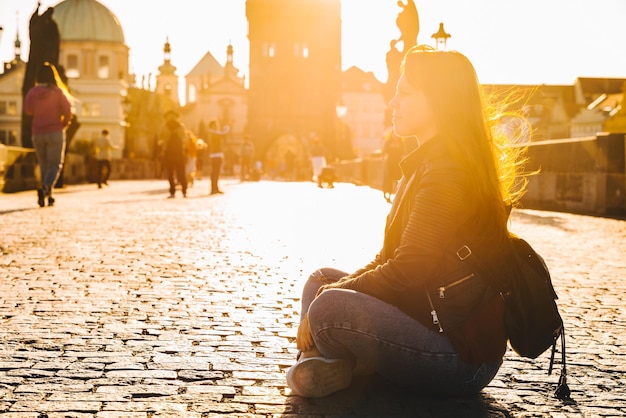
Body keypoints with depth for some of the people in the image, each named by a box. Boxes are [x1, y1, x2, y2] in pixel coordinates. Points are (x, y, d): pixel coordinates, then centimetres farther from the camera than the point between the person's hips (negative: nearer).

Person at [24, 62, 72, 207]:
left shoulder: (32, 92, -4)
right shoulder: (58, 92, -9)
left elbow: (28, 110, 2)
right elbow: (67, 110, -9)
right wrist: (65, 123, 9)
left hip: (37, 133, 3)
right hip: (55, 132, -3)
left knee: (43, 165, 15)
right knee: (55, 164, 1)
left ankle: (48, 196, 15)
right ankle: (45, 188, -25)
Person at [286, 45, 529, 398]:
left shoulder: (446, 171, -18)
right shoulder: (425, 164, 15)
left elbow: (408, 270, -23)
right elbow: (389, 260, 15)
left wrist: (326, 301, -13)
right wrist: (331, 291, 1)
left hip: (463, 355, -11)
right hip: (430, 324, 11)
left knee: (331, 305, -29)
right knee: (321, 279, 12)